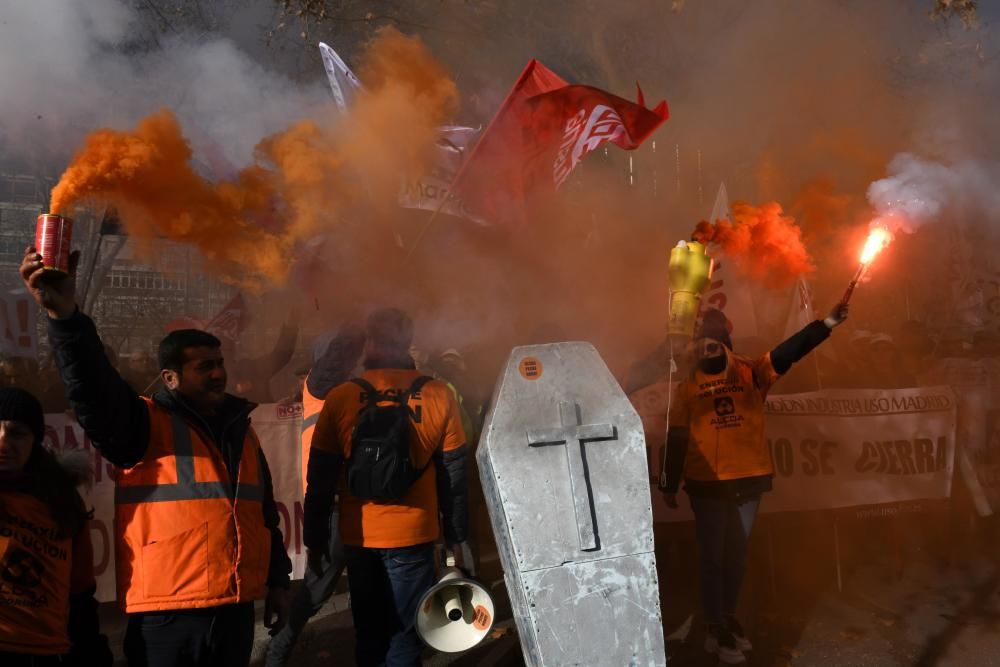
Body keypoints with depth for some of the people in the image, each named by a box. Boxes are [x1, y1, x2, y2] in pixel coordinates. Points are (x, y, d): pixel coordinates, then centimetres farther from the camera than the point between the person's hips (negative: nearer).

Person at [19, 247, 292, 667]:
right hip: (167, 615, -5)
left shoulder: (239, 428, 14)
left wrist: (278, 581, 17)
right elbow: (94, 391, -24)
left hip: (236, 610, 6)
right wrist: (64, 315, -39)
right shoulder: (145, 424, -4)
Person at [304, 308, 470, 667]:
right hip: (413, 536, -1)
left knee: (369, 634, 18)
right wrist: (457, 536, 8)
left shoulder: (339, 399, -6)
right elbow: (453, 474, -2)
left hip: (358, 536, 1)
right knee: (405, 636, 8)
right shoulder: (439, 396, -6)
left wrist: (315, 541, 8)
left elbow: (319, 479, -2)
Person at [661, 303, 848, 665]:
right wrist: (670, 484, 2)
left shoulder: (751, 373, -1)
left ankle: (729, 616, 33)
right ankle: (716, 629, 16)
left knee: (737, 553, 15)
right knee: (712, 555, 5)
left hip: (749, 479, 2)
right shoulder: (688, 385, -1)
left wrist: (829, 322, -29)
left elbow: (790, 351, -15)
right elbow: (677, 437, 1)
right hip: (707, 483, -2)